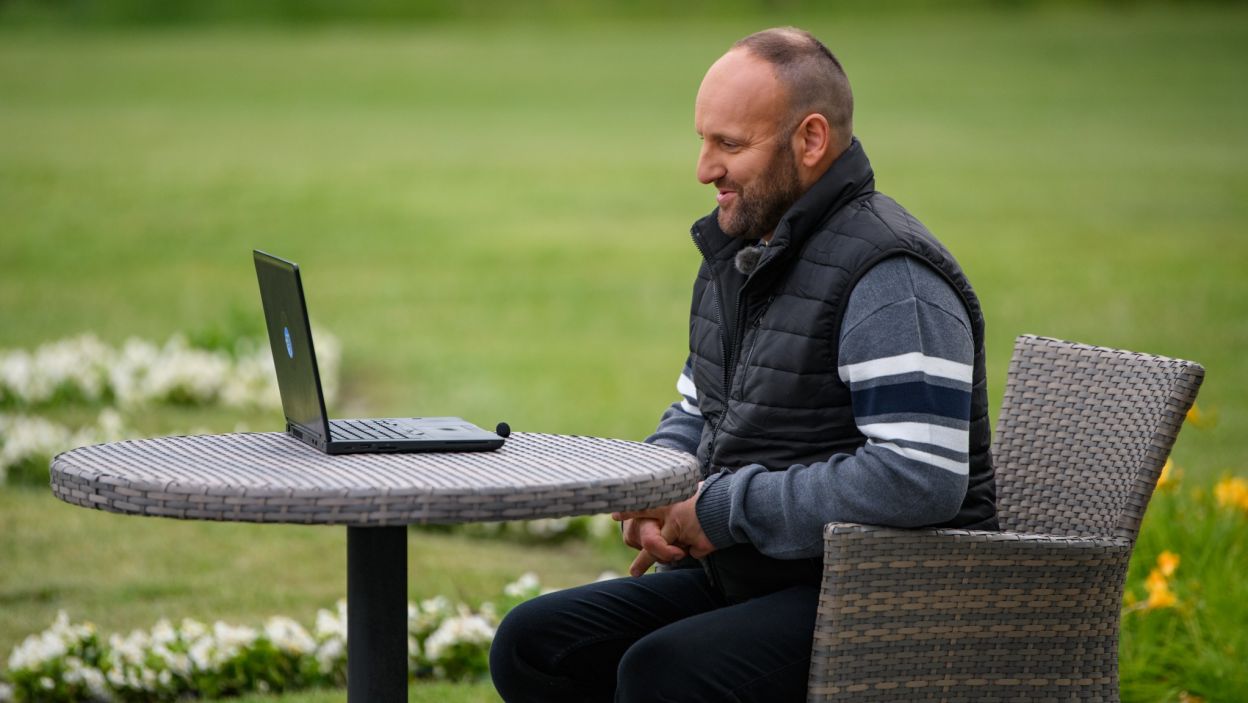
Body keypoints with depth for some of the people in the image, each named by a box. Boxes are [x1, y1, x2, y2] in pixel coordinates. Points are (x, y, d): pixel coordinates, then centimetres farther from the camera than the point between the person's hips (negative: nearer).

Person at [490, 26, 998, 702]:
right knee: (531, 645, -2)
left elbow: (922, 479, -30)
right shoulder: (735, 253, 13)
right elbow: (695, 411, 27)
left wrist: (723, 509, -21)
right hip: (744, 578, 10)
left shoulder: (891, 278, -18)